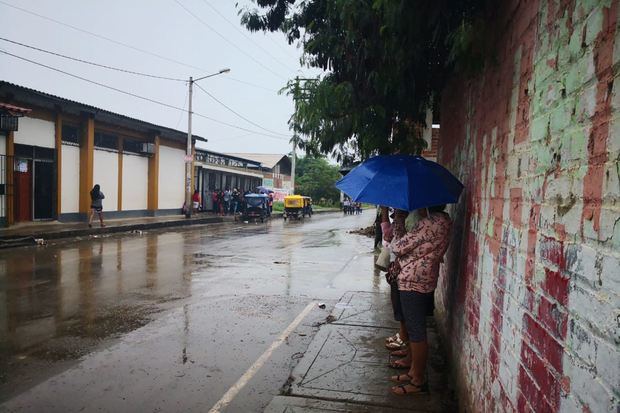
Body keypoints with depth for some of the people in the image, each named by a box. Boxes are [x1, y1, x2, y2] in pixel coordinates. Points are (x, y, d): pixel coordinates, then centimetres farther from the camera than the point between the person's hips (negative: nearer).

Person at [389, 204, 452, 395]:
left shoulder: (431, 222, -20)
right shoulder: (441, 220, 11)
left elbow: (400, 247, -17)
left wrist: (391, 245, 5)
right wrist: (399, 262, 4)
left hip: (414, 282, -10)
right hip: (424, 281, 10)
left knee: (416, 331, 0)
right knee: (415, 329, 18)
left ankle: (418, 381, 12)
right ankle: (414, 371, 31)